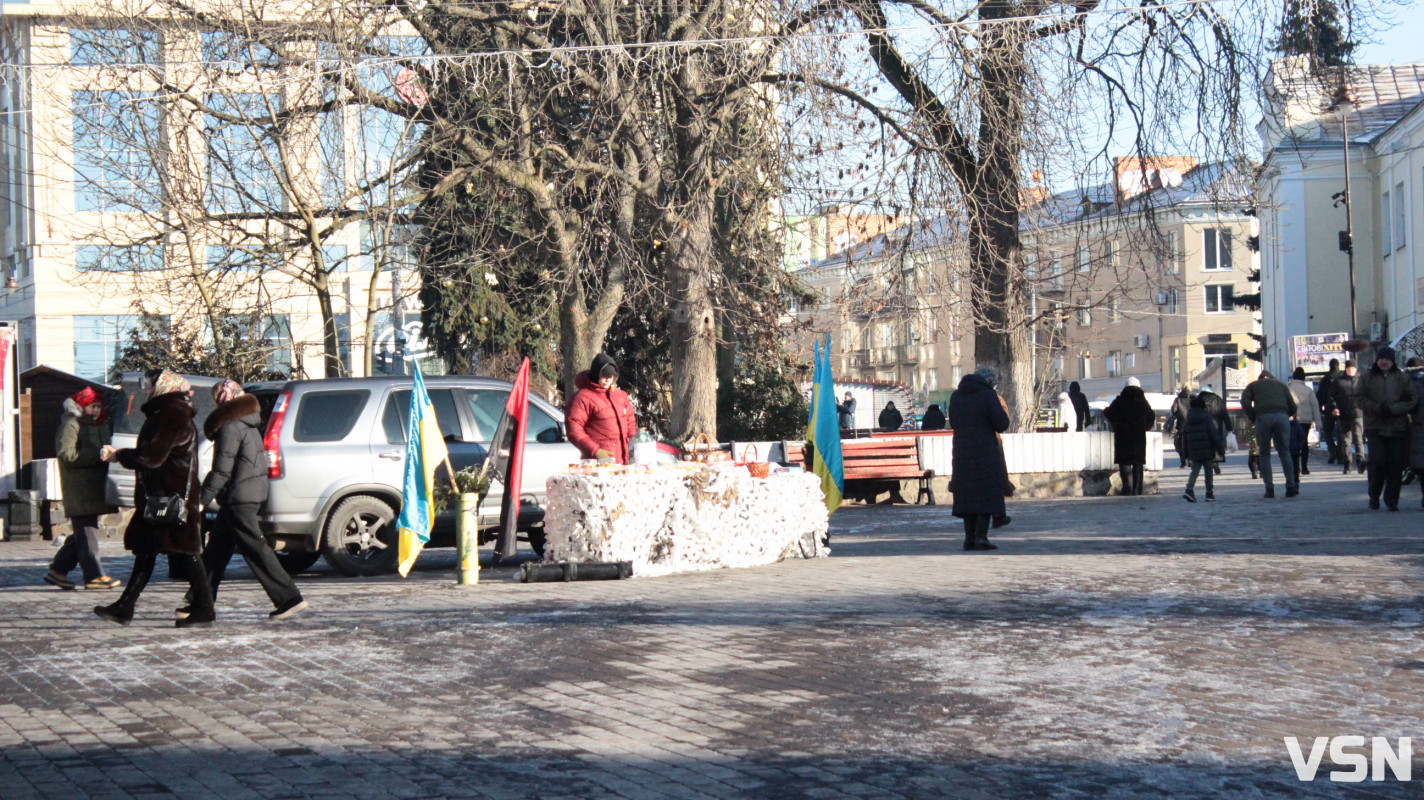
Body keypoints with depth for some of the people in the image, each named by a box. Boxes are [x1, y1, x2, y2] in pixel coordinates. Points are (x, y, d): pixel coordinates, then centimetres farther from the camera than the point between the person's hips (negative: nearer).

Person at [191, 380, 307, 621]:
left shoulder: (230, 427, -14)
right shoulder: (249, 424, 14)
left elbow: (222, 470, -19)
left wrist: (202, 500, -17)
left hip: (238, 497, -10)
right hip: (254, 491, 10)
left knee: (255, 549, -8)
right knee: (216, 550, 14)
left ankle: (290, 598, -9)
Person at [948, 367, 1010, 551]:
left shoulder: (955, 396, 10)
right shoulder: (988, 394, -8)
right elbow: (1002, 423, -13)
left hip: (962, 452, 5)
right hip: (986, 452, -5)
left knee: (967, 494, 12)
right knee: (988, 494, 0)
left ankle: (969, 538, 9)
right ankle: (981, 537, -9)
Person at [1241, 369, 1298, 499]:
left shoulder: (1253, 385, 24)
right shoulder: (1281, 385, 28)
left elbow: (1245, 402, 5)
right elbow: (1292, 407, 18)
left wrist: (1253, 418, 12)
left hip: (1263, 417, -1)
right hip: (1282, 416, 1)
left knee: (1265, 454, 6)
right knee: (1285, 452, 8)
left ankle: (1269, 488, 0)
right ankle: (1291, 486, 3)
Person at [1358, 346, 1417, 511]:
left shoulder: (1402, 377, 6)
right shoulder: (1367, 377, 7)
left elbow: (1412, 399, 2)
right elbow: (1360, 399, 3)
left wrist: (1393, 410, -12)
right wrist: (1377, 409, -13)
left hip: (1398, 428, 1)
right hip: (1375, 427, 0)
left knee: (1396, 465, -1)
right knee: (1377, 461, -8)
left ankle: (1392, 500, 9)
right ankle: (1374, 496, 10)